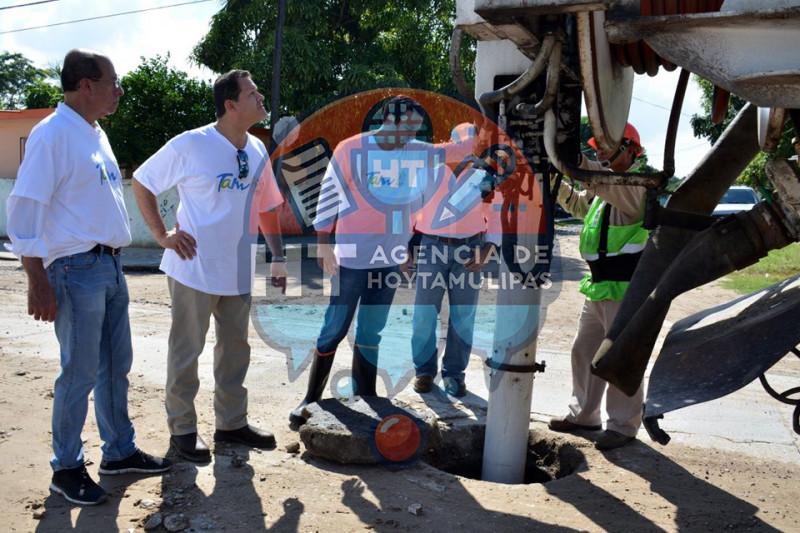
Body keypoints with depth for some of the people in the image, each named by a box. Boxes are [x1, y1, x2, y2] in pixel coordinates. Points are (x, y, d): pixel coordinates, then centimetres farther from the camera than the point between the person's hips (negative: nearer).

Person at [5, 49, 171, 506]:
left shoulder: (96, 134, 14)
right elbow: (25, 209, -16)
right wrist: (38, 283, -18)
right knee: (80, 374, -1)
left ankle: (120, 451, 29)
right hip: (78, 269, -9)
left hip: (111, 266, 9)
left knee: (116, 365, 15)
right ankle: (67, 468, 14)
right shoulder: (52, 134, -13)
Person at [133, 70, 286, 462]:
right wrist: (161, 234, -9)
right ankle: (182, 428, 19)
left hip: (239, 272, 6)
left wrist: (278, 257, 8)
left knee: (235, 349, 14)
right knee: (186, 350, 5)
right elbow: (141, 182, -3)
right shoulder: (189, 145, -13)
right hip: (195, 269, -6)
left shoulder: (257, 151, 4)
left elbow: (267, 207, 13)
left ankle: (231, 422, 28)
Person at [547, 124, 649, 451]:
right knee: (584, 351, 15)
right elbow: (578, 204, 32)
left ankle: (623, 426, 8)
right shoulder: (607, 189, 18)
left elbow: (598, 178, -32)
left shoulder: (635, 185, -13)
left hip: (625, 288, -10)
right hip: (599, 287, 10)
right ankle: (583, 414, 27)